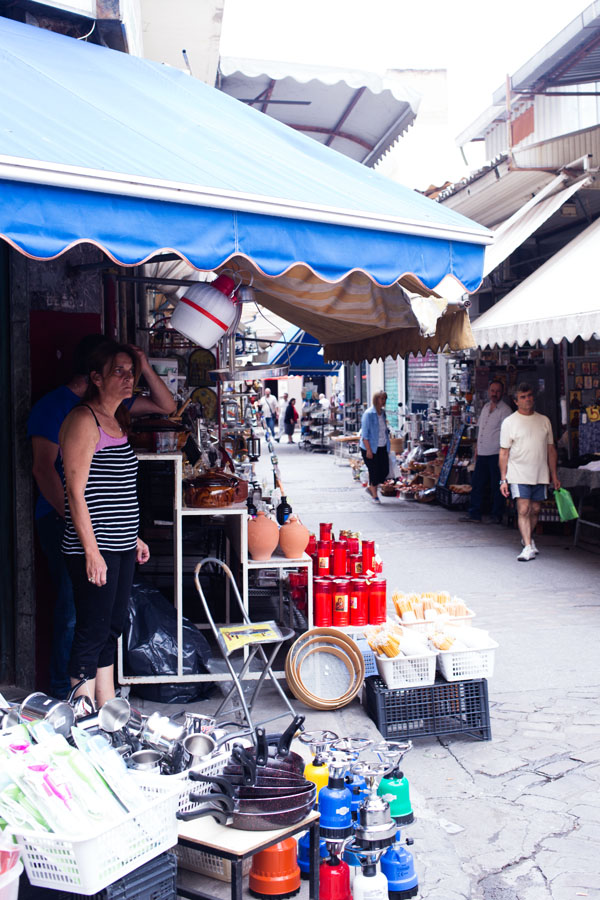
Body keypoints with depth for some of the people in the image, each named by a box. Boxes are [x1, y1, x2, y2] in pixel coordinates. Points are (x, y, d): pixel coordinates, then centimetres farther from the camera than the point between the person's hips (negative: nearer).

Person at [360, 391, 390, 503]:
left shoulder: (383, 412, 8)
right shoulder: (368, 414, -14)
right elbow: (364, 433, -15)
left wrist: (388, 447, 16)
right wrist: (368, 450, -18)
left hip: (382, 447, 7)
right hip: (371, 448, -7)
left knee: (385, 470, 3)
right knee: (374, 471, -1)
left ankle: (370, 488, 26)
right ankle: (374, 496, 16)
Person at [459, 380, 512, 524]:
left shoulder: (505, 410, -7)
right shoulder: (486, 406, 15)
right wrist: (477, 448, 18)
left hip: (496, 454, -7)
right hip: (482, 453, 7)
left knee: (496, 486, 0)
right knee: (477, 484, 7)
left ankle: (497, 515, 9)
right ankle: (474, 514, 13)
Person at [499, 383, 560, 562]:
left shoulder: (544, 421, 11)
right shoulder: (509, 422, 0)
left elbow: (551, 449, 16)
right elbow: (504, 453, 0)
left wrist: (554, 476, 13)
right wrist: (503, 479, -5)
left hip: (540, 475, 4)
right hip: (518, 475, -4)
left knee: (535, 510, 9)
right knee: (523, 510, -12)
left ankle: (528, 538, 30)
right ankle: (528, 547, -13)